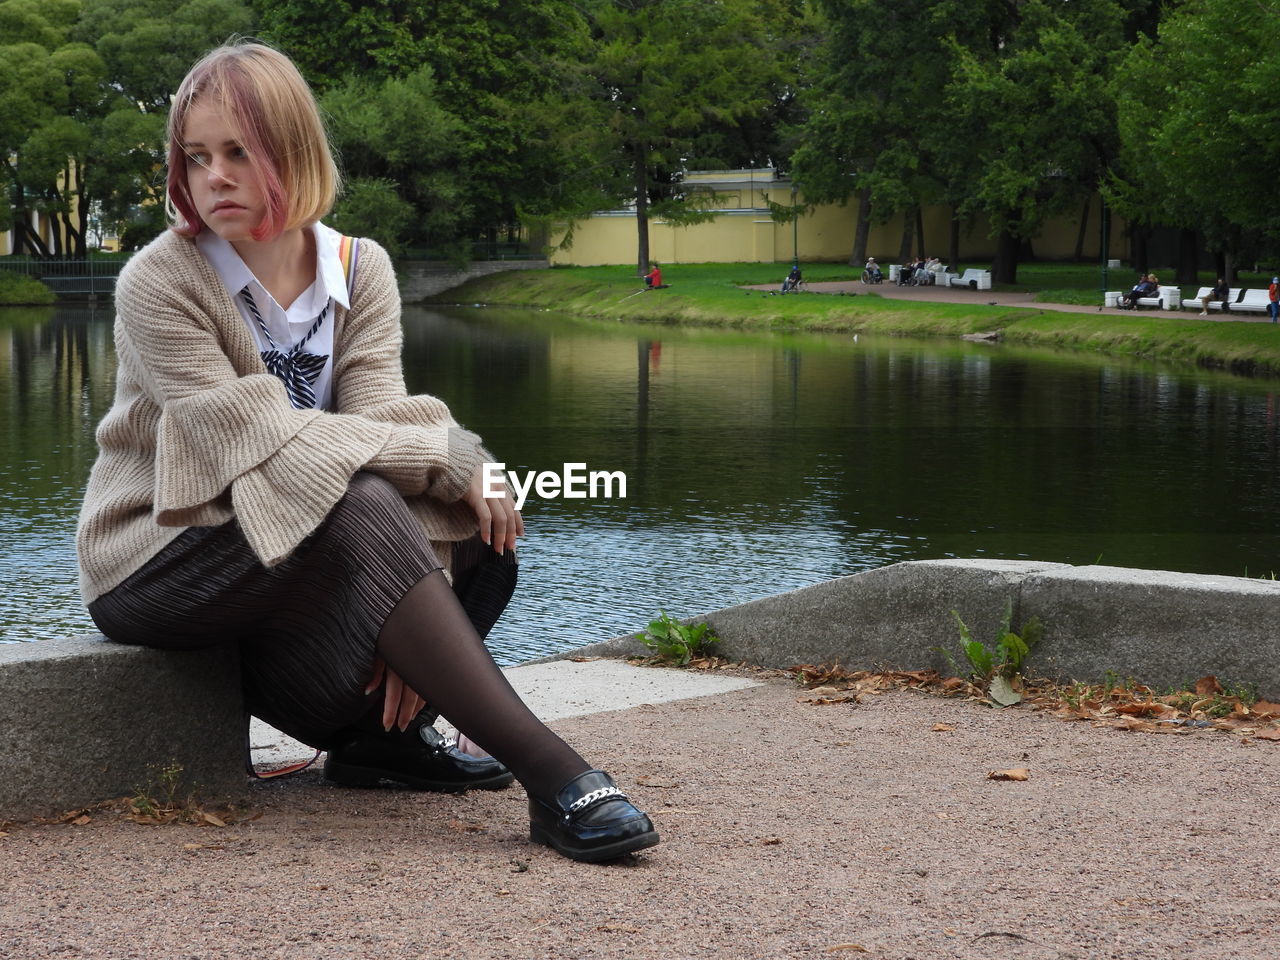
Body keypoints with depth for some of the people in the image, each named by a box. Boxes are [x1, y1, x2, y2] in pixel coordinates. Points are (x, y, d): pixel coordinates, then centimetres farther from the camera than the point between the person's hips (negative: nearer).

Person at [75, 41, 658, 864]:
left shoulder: (361, 271, -1)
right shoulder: (157, 285, -15)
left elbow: (381, 424, -15)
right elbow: (261, 442, -25)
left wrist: (408, 622, -28)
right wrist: (451, 456, -26)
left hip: (302, 561, 6)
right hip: (156, 563, -5)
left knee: (478, 530, -17)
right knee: (359, 506, -33)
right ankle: (550, 774, -39)